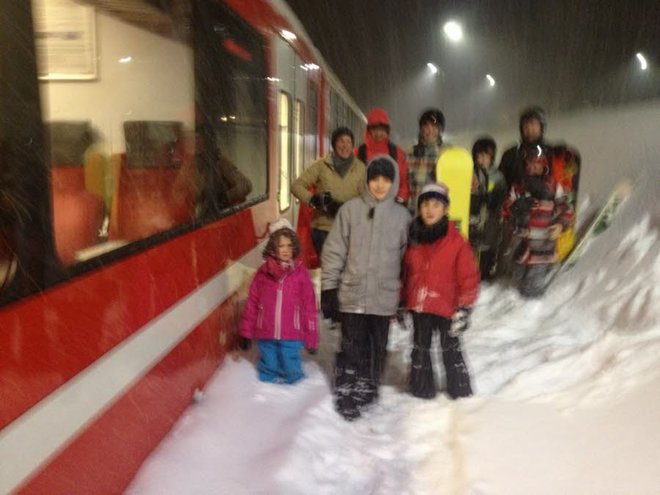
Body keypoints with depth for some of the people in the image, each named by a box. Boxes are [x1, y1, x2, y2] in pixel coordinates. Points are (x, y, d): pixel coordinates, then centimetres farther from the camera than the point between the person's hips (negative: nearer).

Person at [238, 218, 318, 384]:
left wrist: (311, 338, 0)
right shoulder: (263, 272, 1)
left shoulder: (300, 273, -3)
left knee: (292, 374, 5)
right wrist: (246, 333, 7)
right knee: (268, 375, 12)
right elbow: (252, 303, 5)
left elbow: (309, 307, -1)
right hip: (265, 336, 1)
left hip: (291, 337, -1)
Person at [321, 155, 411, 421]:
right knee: (352, 348, 3)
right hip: (352, 294, -2)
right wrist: (328, 289, -3)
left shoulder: (402, 216, 3)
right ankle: (346, 396, 17)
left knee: (377, 348, 12)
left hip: (384, 297, 2)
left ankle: (367, 391, 31)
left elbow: (407, 257, 9)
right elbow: (334, 250, -1)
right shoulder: (350, 209, -2)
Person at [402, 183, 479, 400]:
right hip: (419, 307, 4)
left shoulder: (457, 242, -11)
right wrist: (402, 302, 14)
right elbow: (405, 273, 11)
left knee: (451, 350, 8)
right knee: (420, 349, 16)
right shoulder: (412, 239, 1)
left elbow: (469, 278, -9)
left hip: (446, 308, -4)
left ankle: (460, 392, 24)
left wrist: (463, 310, -12)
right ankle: (421, 389, 32)